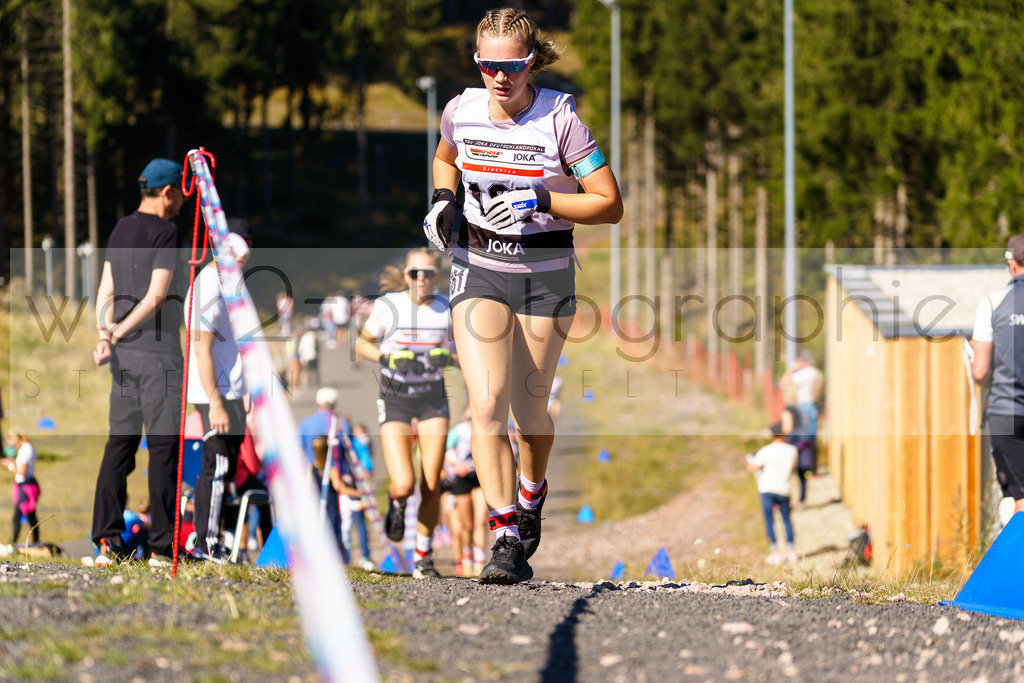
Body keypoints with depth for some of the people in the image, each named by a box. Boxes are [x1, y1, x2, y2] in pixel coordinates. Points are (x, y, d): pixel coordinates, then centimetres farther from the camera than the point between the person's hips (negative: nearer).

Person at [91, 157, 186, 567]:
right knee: (164, 445, -4)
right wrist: (122, 330, -12)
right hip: (158, 351, -7)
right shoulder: (164, 232, -11)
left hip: (123, 352, 7)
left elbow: (106, 290, 8)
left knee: (120, 441, 8)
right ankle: (162, 547, -5)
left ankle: (107, 541, 2)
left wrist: (104, 338, -1)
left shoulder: (121, 230, 13)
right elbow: (157, 295, -17)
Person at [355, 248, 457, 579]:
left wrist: (447, 358, -13)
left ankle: (423, 557, 11)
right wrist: (387, 358, -14)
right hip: (395, 399, -2)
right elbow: (362, 343, 5)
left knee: (431, 485, -6)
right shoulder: (388, 306, -7)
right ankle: (396, 504, 23)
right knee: (404, 485, -15)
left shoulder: (447, 309, 0)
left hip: (432, 399, 2)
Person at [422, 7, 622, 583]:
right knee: (487, 406, -16)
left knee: (529, 408, 9)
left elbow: (611, 206, -14)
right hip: (479, 268, 1)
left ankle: (533, 494, 42)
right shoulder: (462, 111, -3)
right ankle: (509, 540, -17)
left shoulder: (562, 116, -14)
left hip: (546, 272, -1)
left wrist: (541, 200, -25)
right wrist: (443, 204, 3)